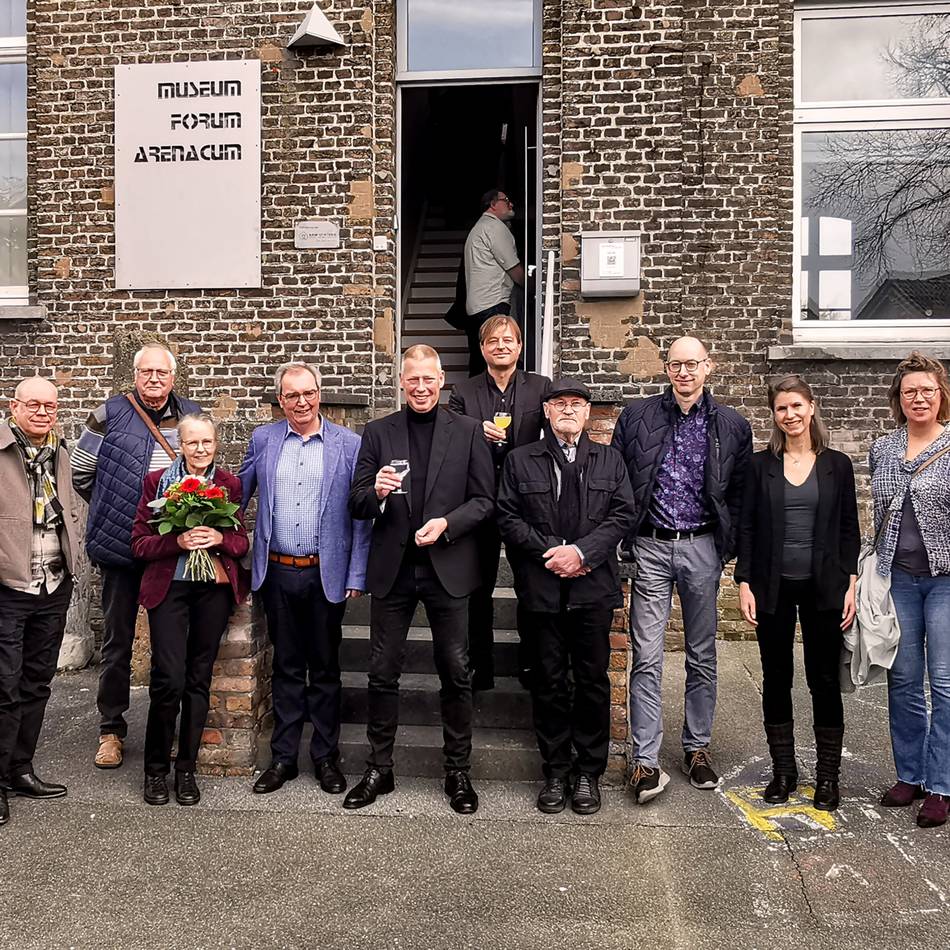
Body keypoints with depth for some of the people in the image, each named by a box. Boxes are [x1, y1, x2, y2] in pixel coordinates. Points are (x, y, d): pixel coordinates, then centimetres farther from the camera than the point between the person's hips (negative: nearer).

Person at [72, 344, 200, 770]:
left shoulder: (192, 416, 6)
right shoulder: (111, 415, -2)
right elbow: (80, 472, 4)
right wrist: (111, 510, 5)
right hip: (122, 545, -2)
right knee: (118, 640, 8)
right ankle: (111, 729, 21)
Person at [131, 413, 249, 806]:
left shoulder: (230, 484, 7)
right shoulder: (157, 481, 2)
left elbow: (242, 541, 10)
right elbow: (140, 543, 0)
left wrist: (219, 538, -11)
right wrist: (178, 541, -17)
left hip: (214, 589, 2)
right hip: (169, 587, -2)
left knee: (199, 679, 7)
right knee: (169, 679, -8)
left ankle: (186, 769, 20)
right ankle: (155, 769, 12)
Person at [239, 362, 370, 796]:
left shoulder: (349, 444, -2)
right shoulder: (262, 439, 5)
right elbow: (239, 497, 12)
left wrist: (357, 575, -7)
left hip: (327, 574, -2)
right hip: (277, 573, 2)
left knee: (325, 669, 10)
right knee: (286, 667, 12)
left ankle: (326, 757, 24)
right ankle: (283, 757, 24)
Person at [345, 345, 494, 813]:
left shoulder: (468, 431, 3)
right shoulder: (377, 433, 6)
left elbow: (485, 500, 1)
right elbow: (357, 504, 4)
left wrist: (446, 523, -16)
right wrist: (376, 492, -19)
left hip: (447, 568, -1)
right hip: (392, 569, 1)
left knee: (456, 673, 7)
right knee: (382, 673, 8)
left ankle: (458, 771, 22)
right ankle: (379, 769, 24)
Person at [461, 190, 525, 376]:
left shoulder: (478, 228, 27)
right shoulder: (495, 227, -6)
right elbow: (514, 269, -6)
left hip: (475, 307, 11)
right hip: (492, 306, -11)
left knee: (478, 364, 11)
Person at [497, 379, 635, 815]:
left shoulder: (609, 460, 10)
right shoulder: (520, 460, 7)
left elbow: (622, 514, 1)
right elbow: (508, 517, 0)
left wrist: (581, 551, -12)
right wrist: (550, 552, -11)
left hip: (593, 586, 1)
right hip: (542, 587, 0)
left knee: (593, 680, 6)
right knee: (548, 681, 6)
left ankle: (589, 772, 19)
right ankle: (556, 771, 19)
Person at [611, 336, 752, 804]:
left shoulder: (731, 426, 4)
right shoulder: (636, 415, 3)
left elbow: (740, 493, 8)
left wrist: (728, 546, 1)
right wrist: (622, 539, -1)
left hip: (702, 548, 1)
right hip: (651, 546, -1)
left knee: (702, 656, 11)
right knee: (646, 658, -3)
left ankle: (697, 748, 27)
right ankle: (645, 761, 4)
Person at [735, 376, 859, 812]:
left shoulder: (837, 465, 4)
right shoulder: (761, 464, 3)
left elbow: (849, 529, 5)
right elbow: (746, 528, 2)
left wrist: (851, 583, -2)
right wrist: (744, 583, -4)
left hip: (823, 588, 0)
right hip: (773, 588, 0)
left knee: (824, 679, 5)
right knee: (777, 678, 8)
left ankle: (828, 775, 18)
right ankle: (783, 771, 21)